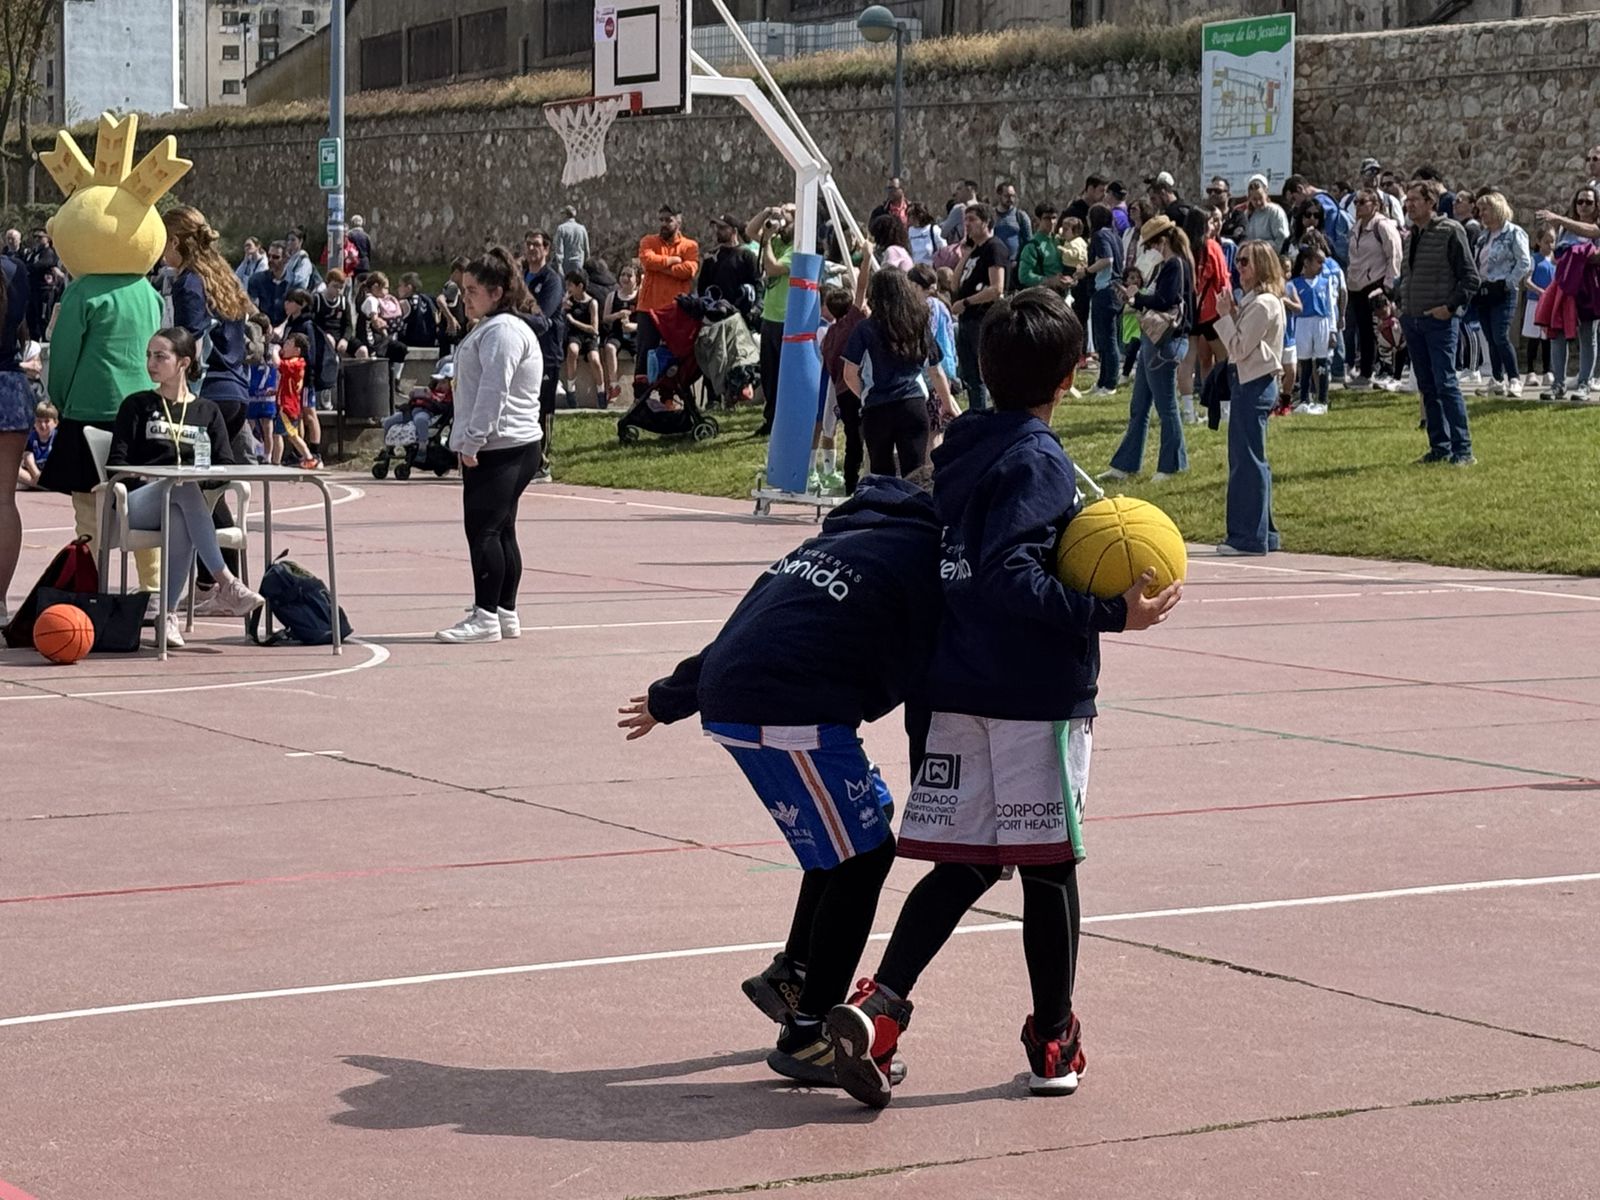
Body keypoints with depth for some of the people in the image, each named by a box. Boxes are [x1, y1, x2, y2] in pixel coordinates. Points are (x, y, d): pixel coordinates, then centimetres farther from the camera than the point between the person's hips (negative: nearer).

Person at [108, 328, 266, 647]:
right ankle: (225, 584, -46)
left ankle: (169, 612, -35)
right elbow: (117, 463, 6)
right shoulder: (137, 406, 16)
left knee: (181, 524, -39)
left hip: (190, 498, 1)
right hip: (140, 503, -1)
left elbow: (226, 465, 11)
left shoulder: (207, 412, 21)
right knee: (185, 489, -38)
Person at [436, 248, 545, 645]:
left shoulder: (502, 332, -14)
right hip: (497, 446, 11)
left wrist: (473, 441, -21)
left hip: (500, 447, -11)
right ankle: (506, 614, 18)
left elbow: (493, 391, -22)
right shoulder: (491, 328, 22)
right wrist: (471, 441, 22)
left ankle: (486, 617, -8)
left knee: (483, 528, -10)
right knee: (500, 530, 13)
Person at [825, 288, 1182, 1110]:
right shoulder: (1039, 461, -12)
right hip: (1038, 694, -7)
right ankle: (1053, 1042, 16)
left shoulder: (960, 451, 12)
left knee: (964, 862, 7)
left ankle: (879, 1005, -10)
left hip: (959, 687, 7)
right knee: (1050, 862, 5)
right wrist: (1111, 615, -22)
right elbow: (1007, 577, -23)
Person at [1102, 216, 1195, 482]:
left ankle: (1172, 465, 8)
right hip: (1153, 341, 10)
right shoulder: (1168, 266, 15)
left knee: (1166, 406, -1)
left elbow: (1166, 301, -22)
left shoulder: (1175, 265, -13)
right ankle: (1125, 465, 17)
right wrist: (1136, 301, -1)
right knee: (1138, 407, 12)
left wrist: (1136, 298, -10)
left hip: (1165, 343, -10)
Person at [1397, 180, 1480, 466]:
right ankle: (1439, 447, 14)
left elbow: (1470, 278, -9)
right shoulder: (1411, 235, 13)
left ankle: (1462, 450, -9)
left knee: (1445, 384, -11)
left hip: (1440, 321, -7)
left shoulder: (1450, 231, -8)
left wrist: (1450, 306, -15)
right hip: (1412, 321, 7)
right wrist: (1402, 305, 13)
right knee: (1427, 388, 9)